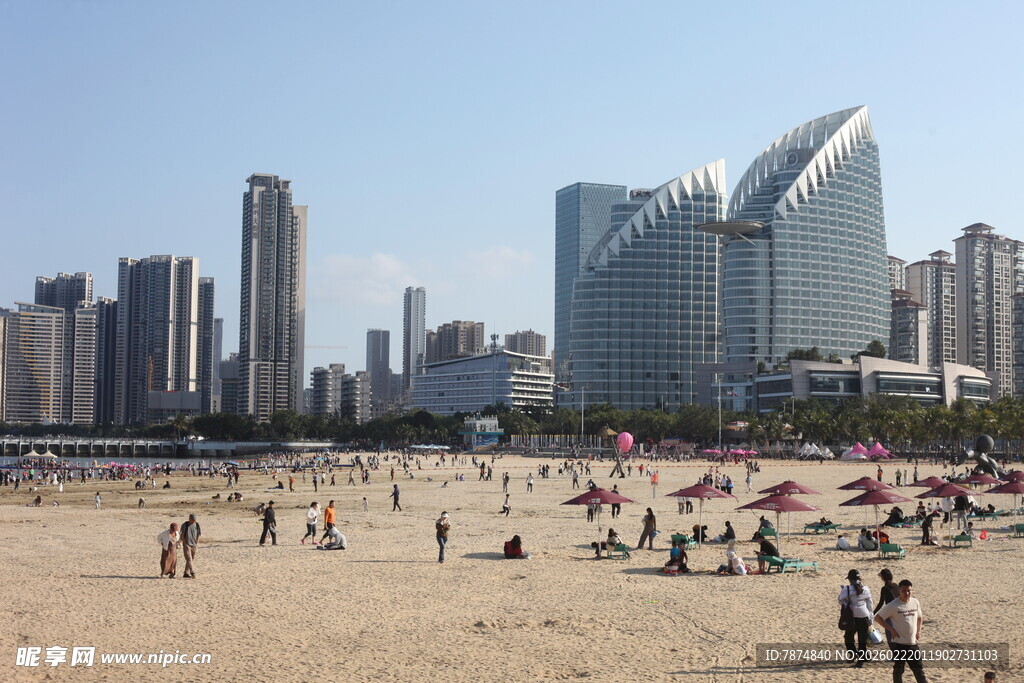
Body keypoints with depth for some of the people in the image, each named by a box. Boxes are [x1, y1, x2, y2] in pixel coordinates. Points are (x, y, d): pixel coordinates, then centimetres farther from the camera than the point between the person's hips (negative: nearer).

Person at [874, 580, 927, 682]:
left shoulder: (915, 602, 3)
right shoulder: (893, 605, -13)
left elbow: (919, 617, 22)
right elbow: (877, 617, -10)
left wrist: (918, 631, 9)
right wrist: (891, 630, -13)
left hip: (913, 643, 5)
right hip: (899, 643, -4)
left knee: (918, 668, 9)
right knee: (898, 669, 4)